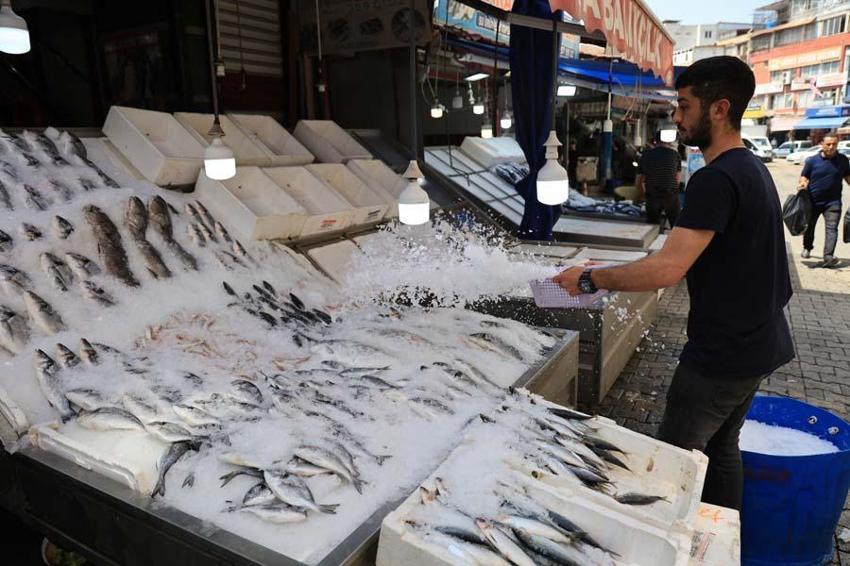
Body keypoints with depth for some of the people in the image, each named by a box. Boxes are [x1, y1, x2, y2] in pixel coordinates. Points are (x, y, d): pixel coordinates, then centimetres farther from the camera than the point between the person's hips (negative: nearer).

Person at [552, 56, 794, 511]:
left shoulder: (715, 180, -23)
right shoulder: (752, 168, 10)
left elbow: (668, 269, -30)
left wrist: (590, 279, -20)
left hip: (722, 352, -10)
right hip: (757, 343, 10)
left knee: (673, 454, 2)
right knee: (721, 446, 21)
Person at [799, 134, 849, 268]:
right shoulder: (812, 161, -2)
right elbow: (804, 176, 2)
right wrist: (803, 183, -19)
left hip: (833, 201, 0)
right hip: (813, 200, 0)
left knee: (832, 228, -14)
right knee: (809, 226, 17)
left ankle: (828, 256, -23)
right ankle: (807, 248, 40)